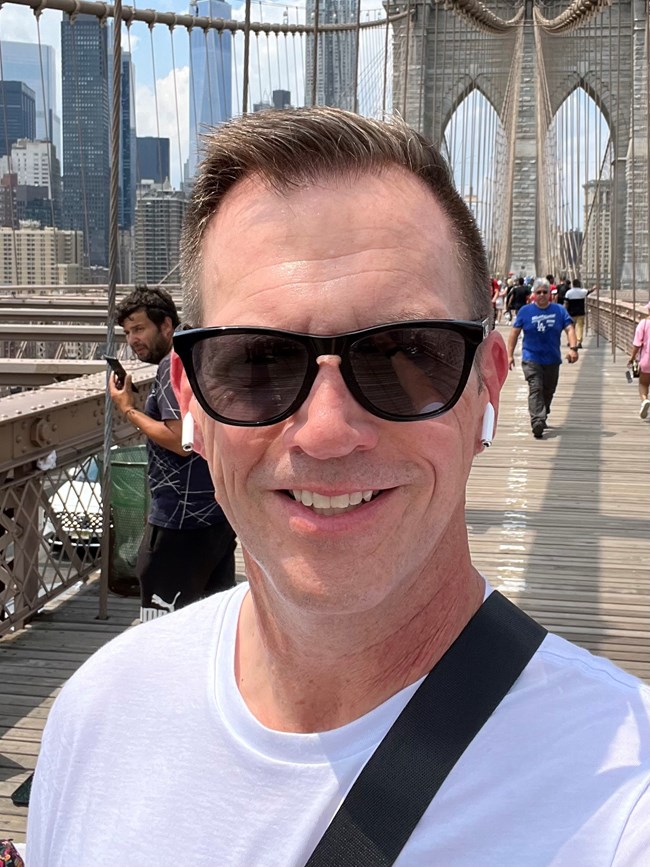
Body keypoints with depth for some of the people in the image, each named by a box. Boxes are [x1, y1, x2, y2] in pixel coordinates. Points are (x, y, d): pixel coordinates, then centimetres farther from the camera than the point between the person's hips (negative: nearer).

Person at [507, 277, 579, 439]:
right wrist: (510, 354, 0)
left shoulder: (559, 310, 3)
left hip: (552, 360, 3)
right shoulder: (525, 311, 0)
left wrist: (573, 348, -18)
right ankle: (537, 423, -26)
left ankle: (542, 418, 33)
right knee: (535, 390, -17)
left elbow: (569, 329, -2)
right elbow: (514, 333, 4)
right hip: (531, 359, -3)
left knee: (548, 391, 14)